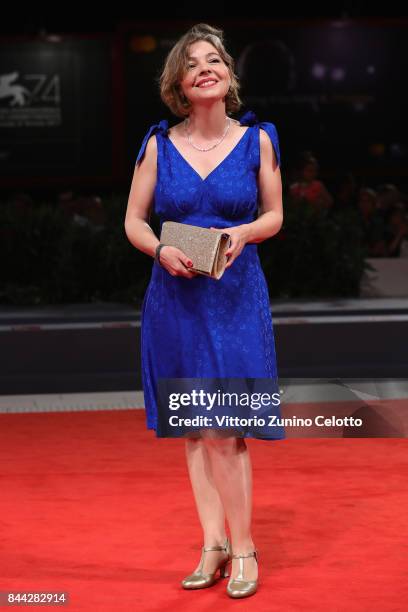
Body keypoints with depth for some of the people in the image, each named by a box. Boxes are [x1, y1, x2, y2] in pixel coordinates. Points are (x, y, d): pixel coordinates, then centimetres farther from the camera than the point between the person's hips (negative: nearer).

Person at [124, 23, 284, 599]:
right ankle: (215, 543, 17)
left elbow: (274, 215, 8)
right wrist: (162, 250, -14)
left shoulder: (257, 139, 0)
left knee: (223, 431, -6)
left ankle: (242, 547, 8)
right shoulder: (159, 144, 1)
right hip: (176, 295, 2)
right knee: (193, 427, 7)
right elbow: (134, 220, 6)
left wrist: (244, 234, -13)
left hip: (237, 297, -2)